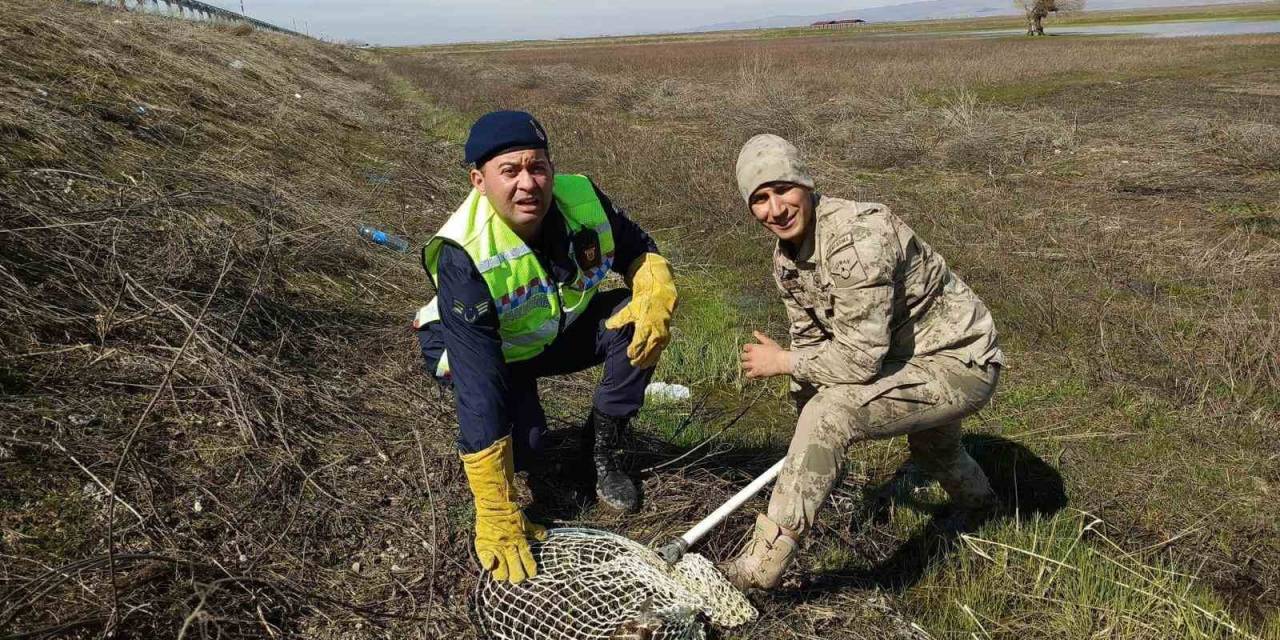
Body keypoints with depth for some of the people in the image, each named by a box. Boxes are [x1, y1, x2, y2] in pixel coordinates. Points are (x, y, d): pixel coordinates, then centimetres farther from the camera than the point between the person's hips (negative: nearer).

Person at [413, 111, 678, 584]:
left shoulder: (583, 199, -23)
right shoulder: (463, 255, -36)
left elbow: (640, 250, -2)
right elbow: (480, 388, -40)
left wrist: (656, 296, -28)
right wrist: (496, 519, -41)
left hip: (559, 333, 4)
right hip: (477, 347, -4)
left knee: (641, 323, -20)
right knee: (521, 440, -30)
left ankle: (602, 451, -2)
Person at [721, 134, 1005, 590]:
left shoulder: (856, 238, -33)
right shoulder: (786, 255, -5)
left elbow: (860, 358, -34)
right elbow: (811, 341, 3)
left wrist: (781, 362, -20)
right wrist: (810, 449, 1)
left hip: (961, 365, -10)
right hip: (917, 360, 10)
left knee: (833, 410, -30)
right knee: (927, 444, 39)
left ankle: (760, 566, -22)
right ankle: (975, 502, 76)